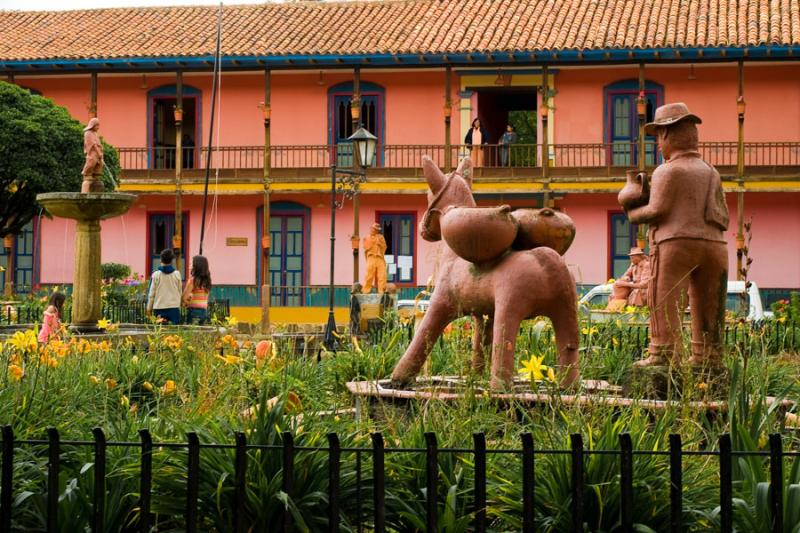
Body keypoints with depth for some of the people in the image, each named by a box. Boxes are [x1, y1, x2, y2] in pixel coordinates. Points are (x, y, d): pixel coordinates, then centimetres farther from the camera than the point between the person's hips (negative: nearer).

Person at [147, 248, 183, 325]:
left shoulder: (155, 275, -3)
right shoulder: (177, 274, -1)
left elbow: (151, 294, 3)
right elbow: (180, 292, 9)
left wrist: (149, 309, 13)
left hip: (159, 308, -1)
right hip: (174, 308, 1)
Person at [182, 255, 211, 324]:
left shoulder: (193, 280, -11)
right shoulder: (206, 281, 8)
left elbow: (184, 297, -13)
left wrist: (187, 303, 6)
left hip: (194, 311, -7)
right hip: (204, 311, 7)